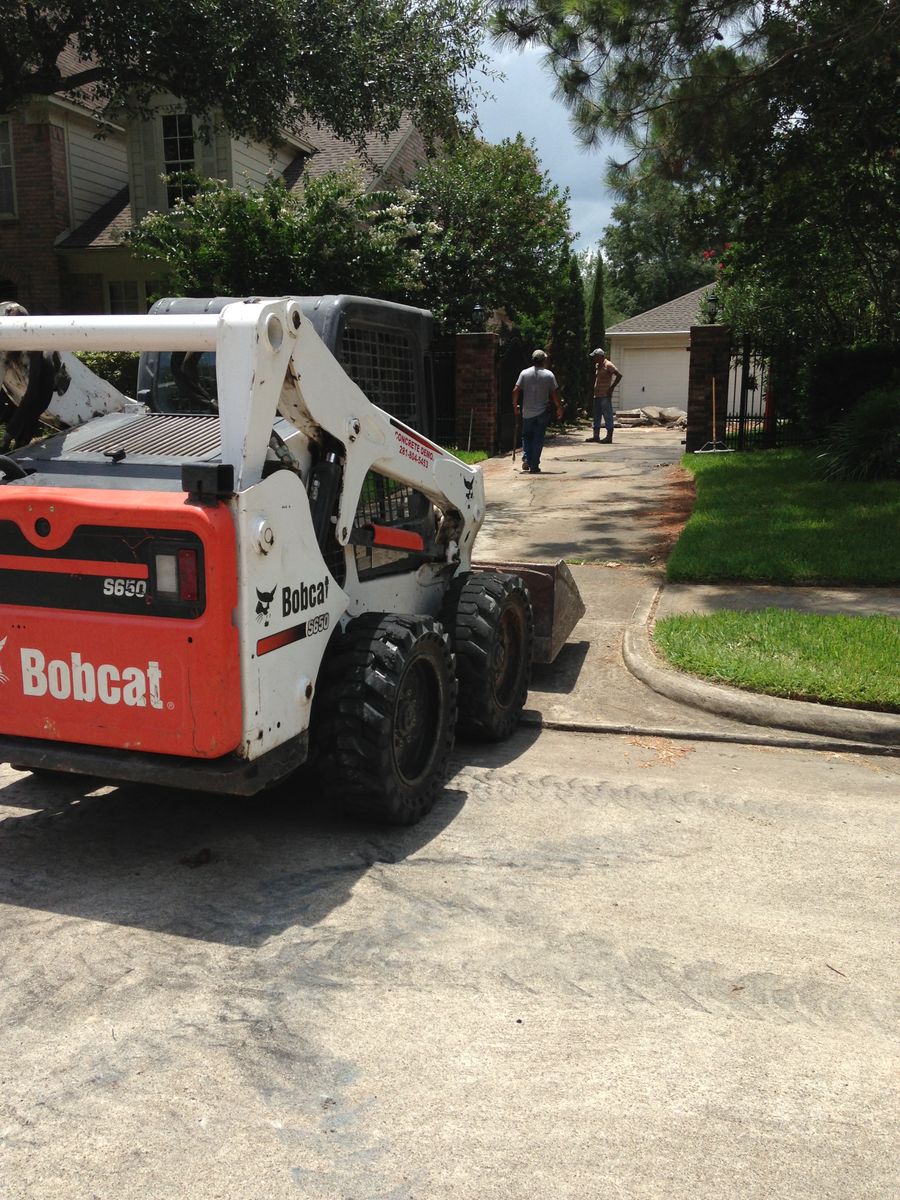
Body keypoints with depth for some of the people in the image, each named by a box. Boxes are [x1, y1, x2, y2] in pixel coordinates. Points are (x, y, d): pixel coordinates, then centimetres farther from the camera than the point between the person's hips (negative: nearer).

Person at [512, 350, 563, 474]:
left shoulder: (524, 373, -2)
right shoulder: (549, 375, -4)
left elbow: (515, 391, -4)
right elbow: (555, 393, -5)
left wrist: (515, 405, 9)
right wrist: (559, 408, 6)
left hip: (527, 412, 1)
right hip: (542, 412, -1)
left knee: (526, 436, 17)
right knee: (538, 439, 3)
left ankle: (526, 459, 0)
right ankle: (534, 466, 2)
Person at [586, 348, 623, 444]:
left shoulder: (608, 365, -10)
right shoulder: (597, 366, 16)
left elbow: (619, 375, -16)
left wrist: (612, 387, -16)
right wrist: (595, 388, 16)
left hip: (605, 395, -9)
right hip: (597, 395, 9)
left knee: (607, 416, -6)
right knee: (596, 415, 10)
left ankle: (609, 436, -3)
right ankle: (596, 436, 14)